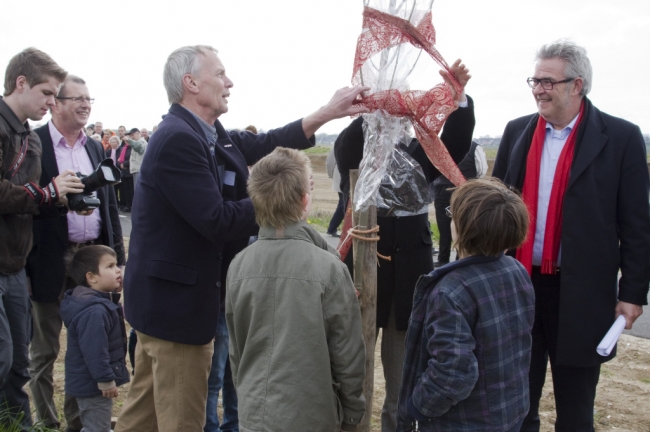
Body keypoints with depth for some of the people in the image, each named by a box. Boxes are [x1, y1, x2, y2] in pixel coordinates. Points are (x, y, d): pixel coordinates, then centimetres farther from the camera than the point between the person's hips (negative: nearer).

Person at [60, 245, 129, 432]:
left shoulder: (102, 303, 6)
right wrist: (105, 380, -26)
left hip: (91, 382, 11)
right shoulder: (94, 312, -28)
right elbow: (94, 351, -29)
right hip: (94, 384, -11)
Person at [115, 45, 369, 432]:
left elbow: (265, 144, 9)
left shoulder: (208, 135, 8)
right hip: (177, 298, -10)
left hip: (166, 295, 10)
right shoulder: (178, 139, -22)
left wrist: (327, 113, 7)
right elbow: (217, 220, -25)